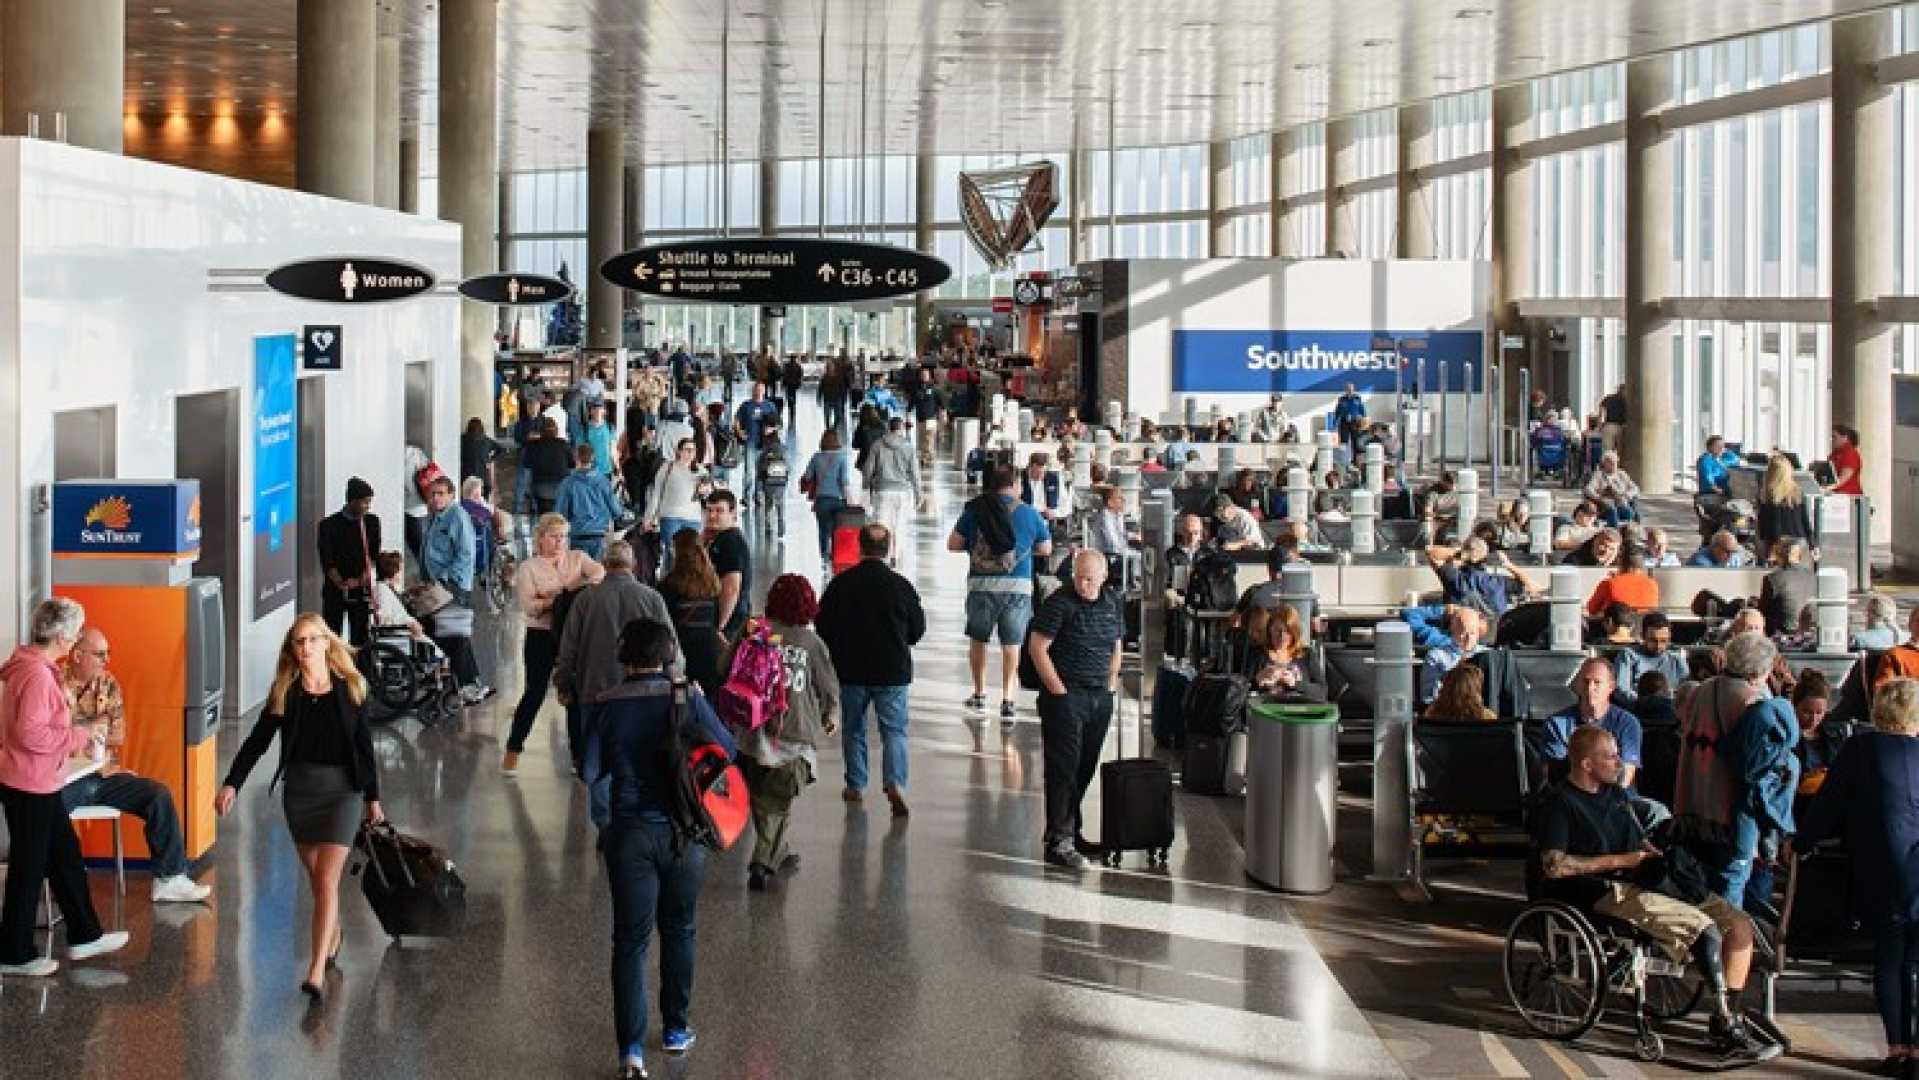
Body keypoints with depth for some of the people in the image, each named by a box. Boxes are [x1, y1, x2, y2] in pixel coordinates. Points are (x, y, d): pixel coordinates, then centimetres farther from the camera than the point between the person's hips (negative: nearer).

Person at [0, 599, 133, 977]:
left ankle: (84, 936, 29)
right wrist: (78, 737, -17)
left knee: (67, 857, 18)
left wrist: (73, 735, 12)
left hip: (39, 785, 10)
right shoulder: (37, 675, -23)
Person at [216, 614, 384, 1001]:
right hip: (299, 788, 3)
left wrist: (373, 797, 8)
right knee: (316, 878, 12)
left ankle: (316, 972, -16)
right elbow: (257, 741, -1)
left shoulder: (349, 688, -2)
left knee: (326, 880, -11)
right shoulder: (284, 691, 1)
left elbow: (364, 746, 5)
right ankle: (333, 938, 38)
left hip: (342, 788, -2)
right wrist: (232, 784, -13)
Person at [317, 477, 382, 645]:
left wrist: (364, 577, -11)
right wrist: (341, 584, -20)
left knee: (360, 637, 3)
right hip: (335, 592, -3)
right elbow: (327, 562, -8)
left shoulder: (372, 522, 6)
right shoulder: (329, 525, -4)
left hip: (362, 591, 3)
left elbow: (374, 554, 5)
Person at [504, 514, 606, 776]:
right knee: (534, 693, -1)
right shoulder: (528, 568, 0)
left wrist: (577, 586, -28)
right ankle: (513, 751, 11)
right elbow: (529, 607, -12)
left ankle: (578, 754, 17)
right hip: (541, 636, -3)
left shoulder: (577, 558, 7)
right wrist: (556, 600, -24)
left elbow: (600, 572, -12)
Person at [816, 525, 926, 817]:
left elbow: (822, 625, 0)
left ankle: (855, 785, 20)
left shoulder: (841, 584, -7)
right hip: (892, 672, -1)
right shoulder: (901, 586, -8)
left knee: (853, 729, 16)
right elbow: (917, 630, 2)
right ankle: (895, 782, -15)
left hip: (851, 671, 1)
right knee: (894, 730, 3)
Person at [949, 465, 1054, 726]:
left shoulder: (974, 511, 0)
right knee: (1011, 644, 6)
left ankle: (979, 695, 25)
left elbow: (952, 544, 2)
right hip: (1018, 586, 0)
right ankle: (1007, 700, -3)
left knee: (977, 639, 18)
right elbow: (1046, 549, 12)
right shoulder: (1029, 514, 2)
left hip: (982, 584, 0)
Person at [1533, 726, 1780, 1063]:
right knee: (1705, 928, -26)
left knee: (1740, 925, -7)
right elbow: (1553, 866, -15)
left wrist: (1663, 859, 8)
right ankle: (1726, 1030, -19)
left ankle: (1727, 1021, -4)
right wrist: (1619, 861, -12)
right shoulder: (1560, 802, -4)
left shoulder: (1617, 794, 23)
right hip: (1610, 894, -9)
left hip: (1645, 884, 9)